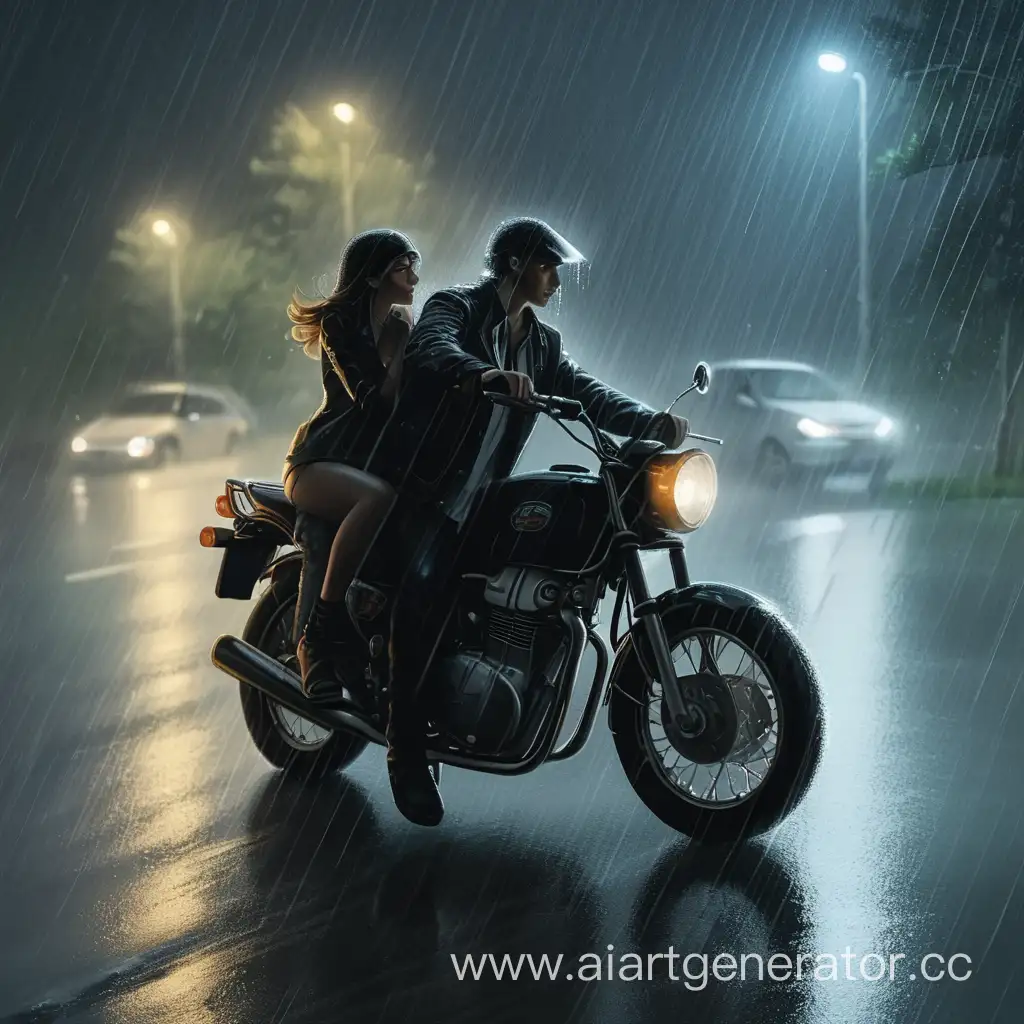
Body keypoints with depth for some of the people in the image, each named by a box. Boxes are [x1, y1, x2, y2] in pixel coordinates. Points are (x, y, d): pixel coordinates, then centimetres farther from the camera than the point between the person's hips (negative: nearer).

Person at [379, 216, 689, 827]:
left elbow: (588, 393, 4)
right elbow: (432, 351, -27)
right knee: (423, 594, -27)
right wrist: (486, 374, -49)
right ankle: (408, 751, -19)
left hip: (482, 500, 7)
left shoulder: (544, 344, 17)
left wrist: (652, 422, -15)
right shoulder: (455, 307, -4)